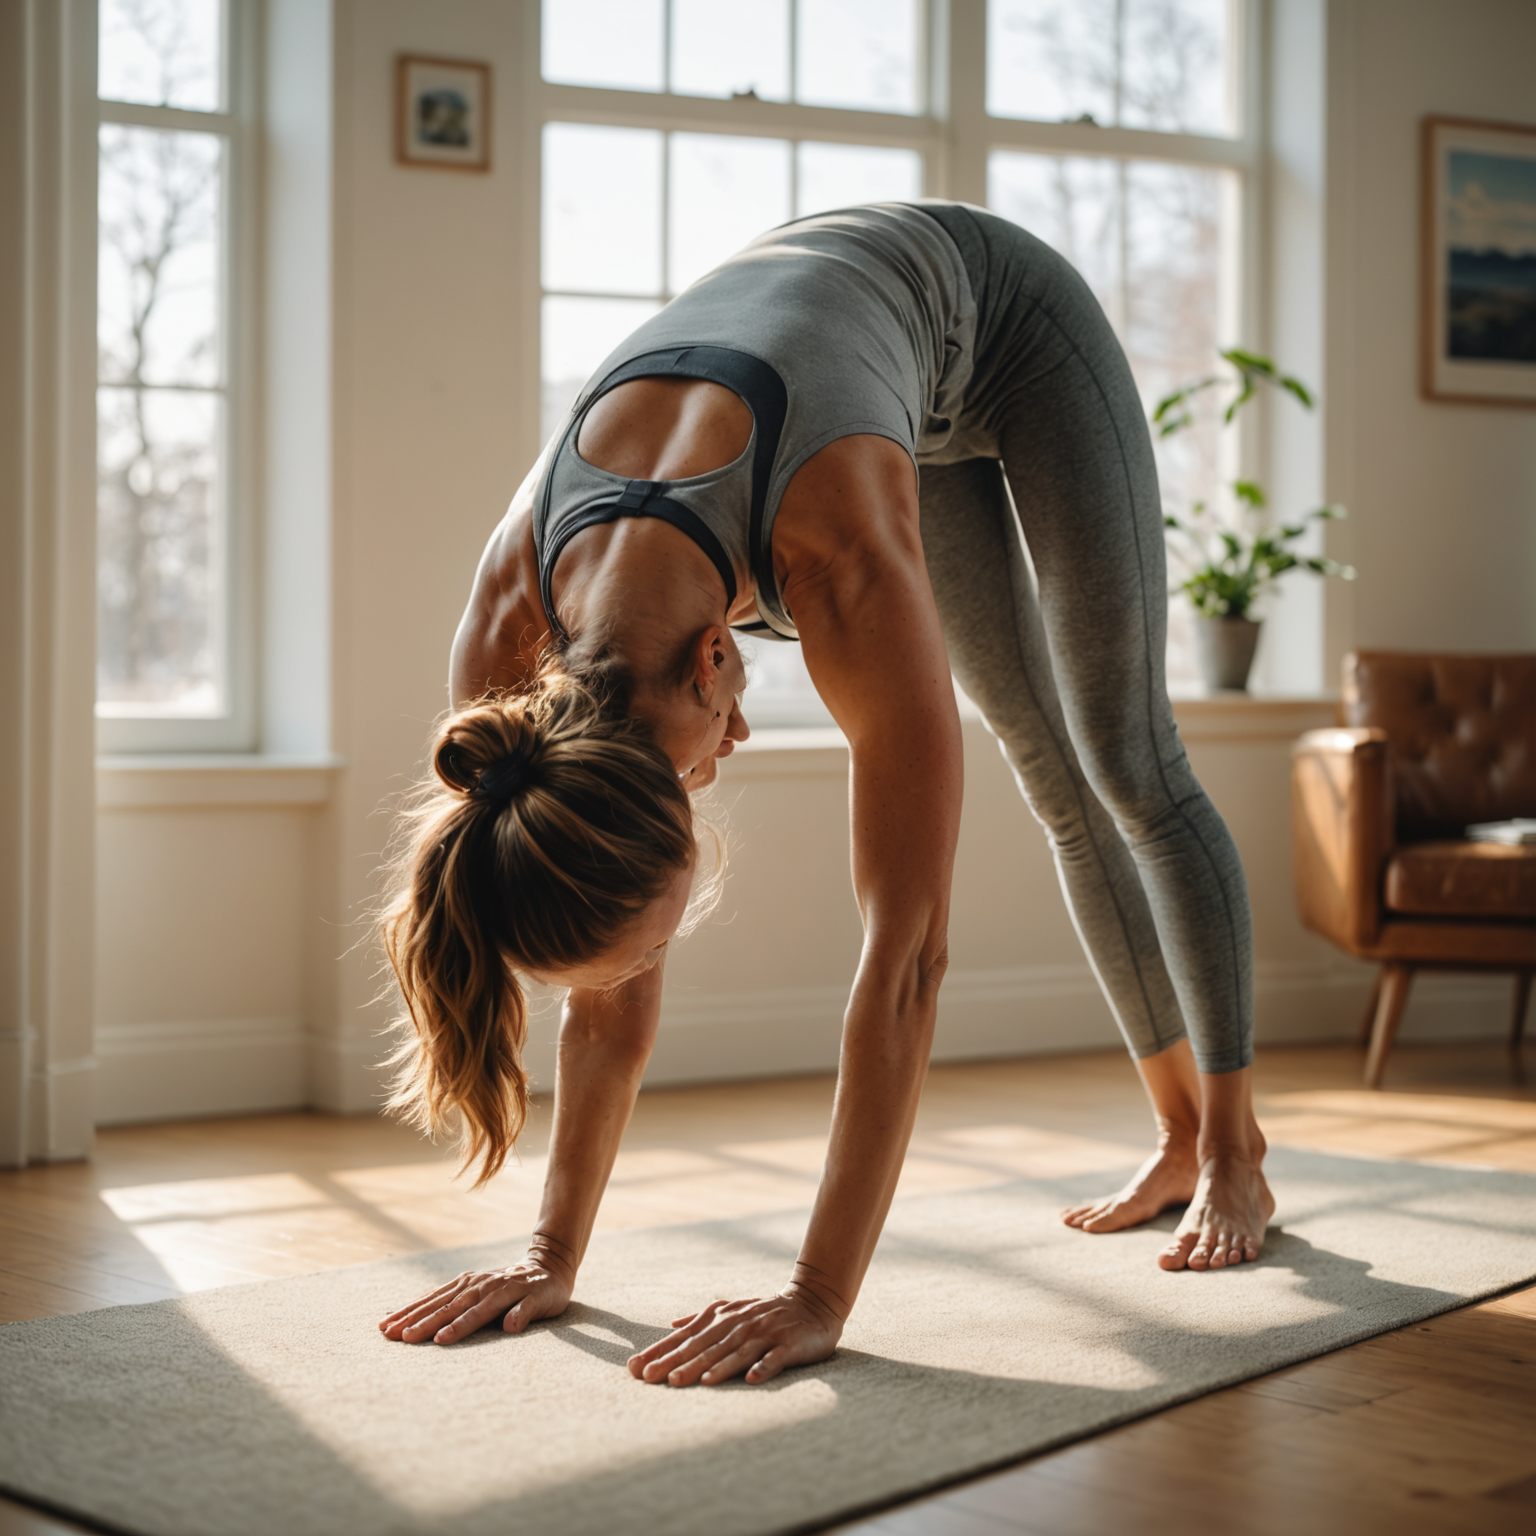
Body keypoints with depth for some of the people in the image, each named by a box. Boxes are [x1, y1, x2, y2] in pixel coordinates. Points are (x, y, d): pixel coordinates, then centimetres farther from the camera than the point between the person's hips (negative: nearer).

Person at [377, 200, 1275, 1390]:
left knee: (1127, 767, -1)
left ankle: (1237, 1157, 14)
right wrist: (554, 1256, -21)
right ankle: (1180, 1140, 25)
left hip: (1000, 318, -4)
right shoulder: (515, 635, -32)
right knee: (1057, 779, 11)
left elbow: (906, 952, -46)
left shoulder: (841, 567, -48)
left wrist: (821, 1298, -46)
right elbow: (614, 991, -21)